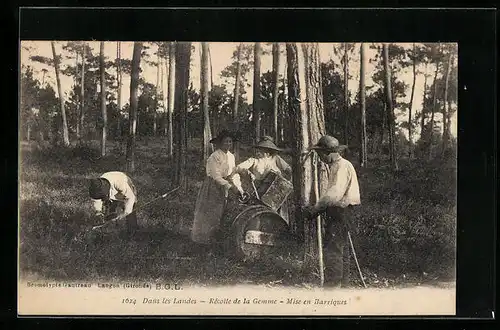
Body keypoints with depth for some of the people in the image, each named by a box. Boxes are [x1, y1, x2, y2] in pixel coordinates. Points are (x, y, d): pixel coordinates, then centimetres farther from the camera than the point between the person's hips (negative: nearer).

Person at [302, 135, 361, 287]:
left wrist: (316, 208, -19)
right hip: (335, 212, 10)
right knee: (330, 248, 13)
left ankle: (333, 285, -10)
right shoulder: (334, 166, 21)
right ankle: (331, 284, 19)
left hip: (342, 212, -10)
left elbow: (335, 193, -24)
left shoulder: (343, 166, -12)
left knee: (333, 250, -12)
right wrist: (316, 208, 6)